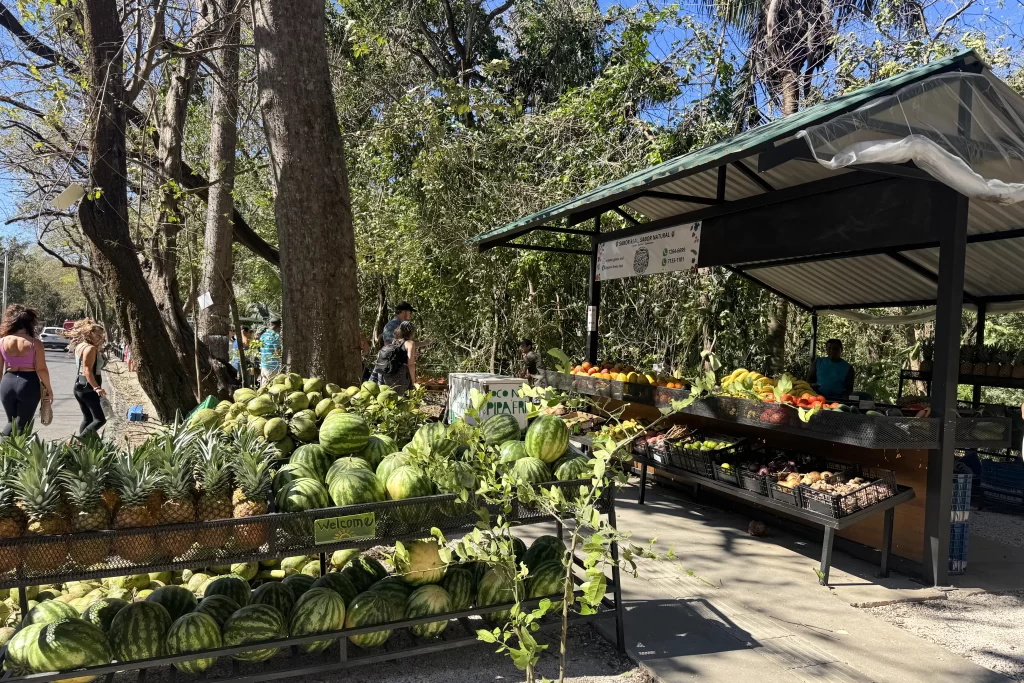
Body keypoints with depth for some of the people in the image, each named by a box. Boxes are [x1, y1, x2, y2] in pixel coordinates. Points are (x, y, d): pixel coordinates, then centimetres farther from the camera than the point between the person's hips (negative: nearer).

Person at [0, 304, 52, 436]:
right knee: (22, 425, 6)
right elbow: (41, 369, -10)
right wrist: (48, 389, 2)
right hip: (29, 385, -3)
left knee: (11, 422, 21)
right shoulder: (35, 343, -10)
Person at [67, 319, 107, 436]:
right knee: (100, 419, -11)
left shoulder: (80, 346, 13)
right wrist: (96, 388, -30)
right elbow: (87, 371, -23)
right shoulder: (91, 348, -15)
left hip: (79, 385, 10)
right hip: (88, 387, -10)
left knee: (87, 419, 14)